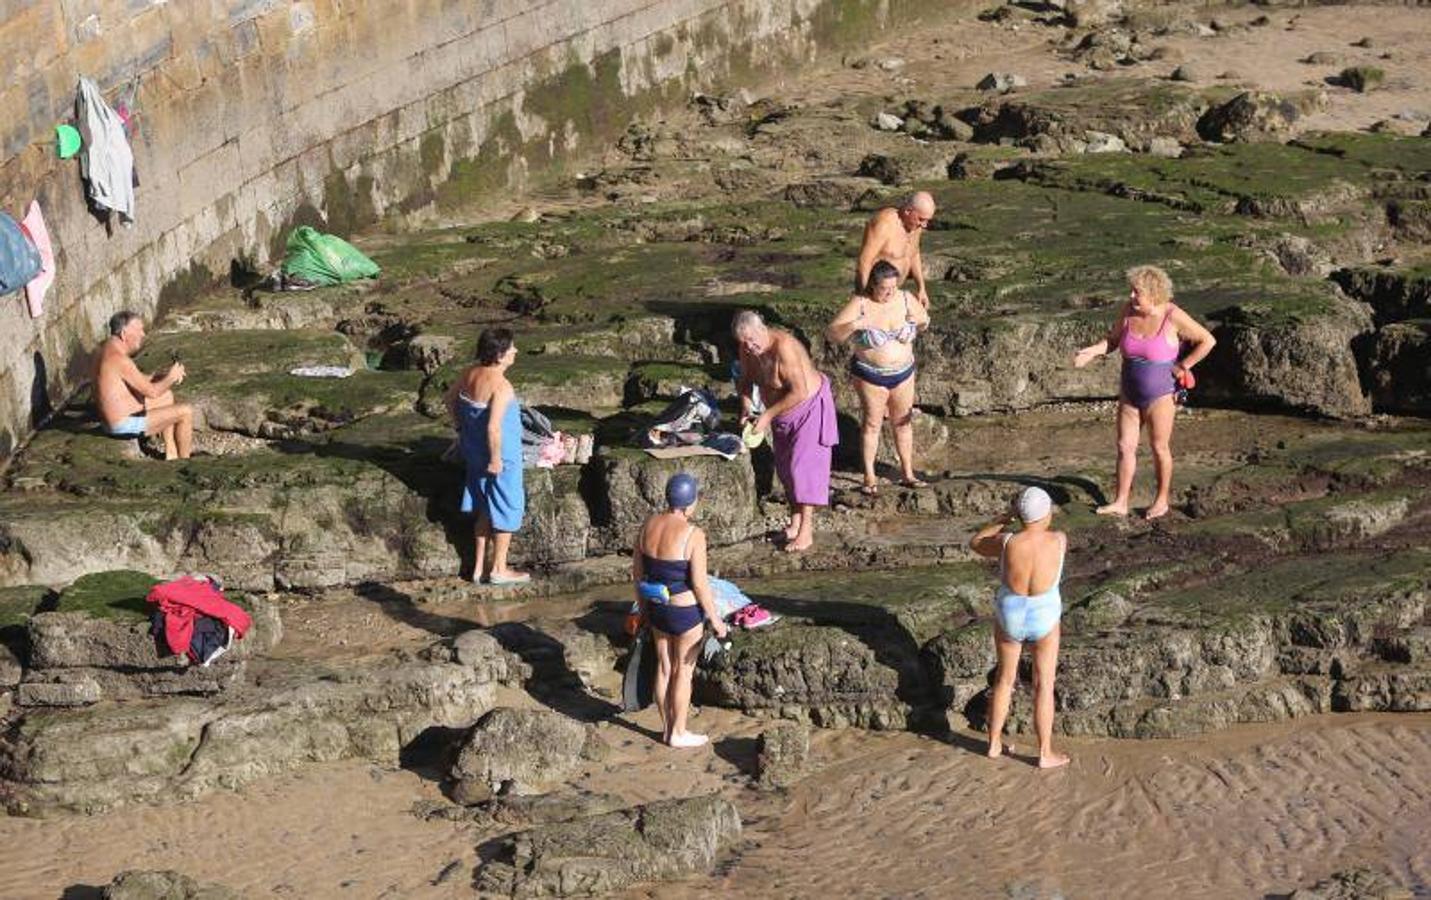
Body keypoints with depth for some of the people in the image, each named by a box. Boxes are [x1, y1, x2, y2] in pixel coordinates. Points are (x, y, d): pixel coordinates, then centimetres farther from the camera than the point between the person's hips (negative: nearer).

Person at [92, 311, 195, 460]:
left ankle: (171, 453, 29)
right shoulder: (120, 359, -25)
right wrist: (171, 377, -4)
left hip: (113, 418, 11)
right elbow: (151, 391, -21)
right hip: (126, 425, -11)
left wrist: (164, 374, 4)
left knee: (167, 395, 27)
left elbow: (139, 381, 16)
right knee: (186, 412, -5)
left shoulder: (108, 348, 7)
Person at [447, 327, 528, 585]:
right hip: (500, 455, -8)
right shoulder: (501, 386, -27)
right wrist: (495, 459, -21)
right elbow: (493, 427, -30)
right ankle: (499, 569, 16)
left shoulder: (470, 374, -2)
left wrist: (461, 427, 25)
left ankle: (480, 566, 26)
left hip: (474, 449, 8)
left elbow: (451, 399, 14)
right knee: (506, 508, 9)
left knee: (485, 509, 20)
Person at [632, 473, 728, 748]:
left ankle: (667, 727, 31)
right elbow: (700, 583, -21)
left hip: (656, 609, 6)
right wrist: (714, 619, -9)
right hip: (686, 612, -6)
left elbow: (637, 569, 6)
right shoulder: (693, 535, -23)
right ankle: (679, 733, 20)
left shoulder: (649, 526, -4)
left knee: (664, 667, 19)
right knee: (683, 672, 10)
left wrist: (642, 604, 20)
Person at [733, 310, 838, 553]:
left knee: (803, 466, -12)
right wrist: (746, 405, -12)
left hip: (809, 407, -8)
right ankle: (795, 521, 28)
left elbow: (799, 392, -36)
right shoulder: (747, 350, -9)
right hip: (782, 413, 9)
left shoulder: (783, 347, -34)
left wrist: (768, 415, -33)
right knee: (785, 467, 15)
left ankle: (806, 532, -11)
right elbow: (745, 380, 8)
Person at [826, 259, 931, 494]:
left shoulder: (905, 299, -6)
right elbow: (831, 335, -19)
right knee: (871, 423, 5)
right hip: (871, 376, -4)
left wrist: (921, 321, -14)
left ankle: (907, 473, 25)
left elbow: (923, 322, 11)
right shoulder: (860, 304, -17)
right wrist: (854, 325, -36)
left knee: (903, 422, 13)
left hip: (903, 373, 4)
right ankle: (869, 477, 15)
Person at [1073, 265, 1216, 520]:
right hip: (1130, 393, 5)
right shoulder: (1129, 310, -6)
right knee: (1125, 446, 5)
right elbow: (1113, 340, 6)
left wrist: (1183, 366, -13)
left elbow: (1208, 340, -13)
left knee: (1159, 447, 6)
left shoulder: (1173, 317, -19)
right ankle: (1120, 503, 11)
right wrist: (1093, 351, -12)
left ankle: (1161, 501, 21)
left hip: (1160, 395, -5)